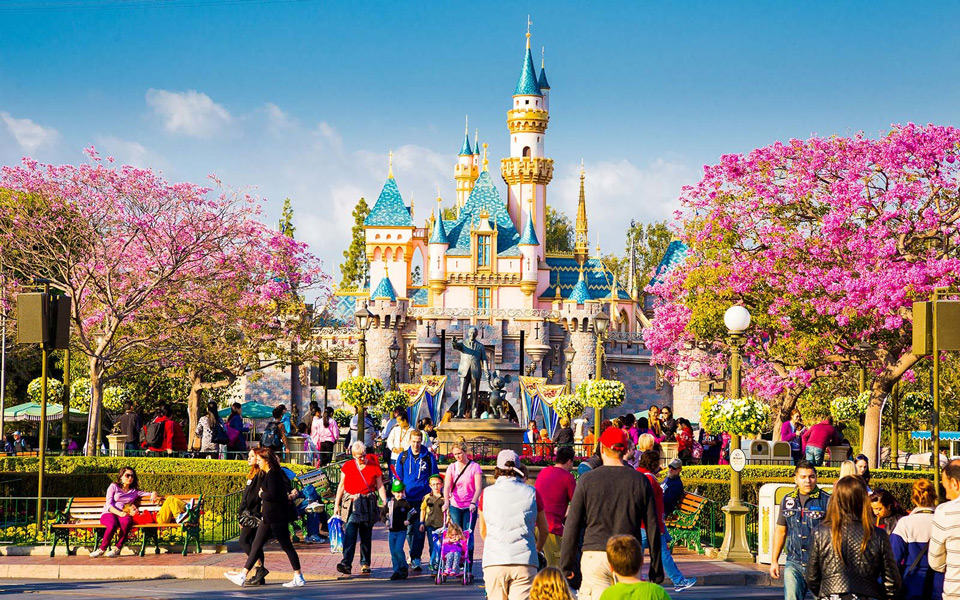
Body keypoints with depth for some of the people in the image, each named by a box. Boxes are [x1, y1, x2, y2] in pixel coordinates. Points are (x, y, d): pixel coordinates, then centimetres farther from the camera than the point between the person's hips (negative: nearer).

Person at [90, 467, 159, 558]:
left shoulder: (134, 491, 22)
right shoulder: (114, 487, 13)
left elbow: (151, 494, 27)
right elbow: (109, 504, 2)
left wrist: (154, 494, 0)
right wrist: (119, 513, -16)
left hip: (124, 515, 2)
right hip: (109, 513, -2)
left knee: (127, 522, -38)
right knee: (112, 525, -39)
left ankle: (117, 548, -27)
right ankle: (102, 549, -24)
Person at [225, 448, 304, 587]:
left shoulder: (272, 475, -15)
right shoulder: (268, 474, 15)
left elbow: (272, 495, -25)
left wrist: (261, 494, -8)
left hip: (277, 517, -10)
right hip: (269, 517, 10)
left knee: (286, 546, -4)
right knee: (256, 545, 8)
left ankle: (299, 578, 3)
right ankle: (242, 576, 9)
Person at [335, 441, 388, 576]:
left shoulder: (374, 467, 3)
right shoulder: (347, 466, 5)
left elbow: (380, 487, 8)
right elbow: (341, 485, 12)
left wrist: (385, 503, -2)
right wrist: (336, 504, 9)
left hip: (368, 504, 1)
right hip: (351, 504, -1)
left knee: (366, 536, 6)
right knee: (349, 534, -14)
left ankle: (365, 564, 17)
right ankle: (346, 563, -23)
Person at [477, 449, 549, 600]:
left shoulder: (487, 494, 7)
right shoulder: (531, 493, 6)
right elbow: (544, 530, 18)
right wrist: (538, 549, 39)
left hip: (494, 562, 1)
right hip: (524, 562, -1)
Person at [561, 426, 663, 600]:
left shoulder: (587, 480, 0)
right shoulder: (640, 481, 6)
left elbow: (572, 525, 0)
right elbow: (652, 528, 7)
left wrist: (567, 564, 7)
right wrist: (656, 568, 13)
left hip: (595, 555, -2)